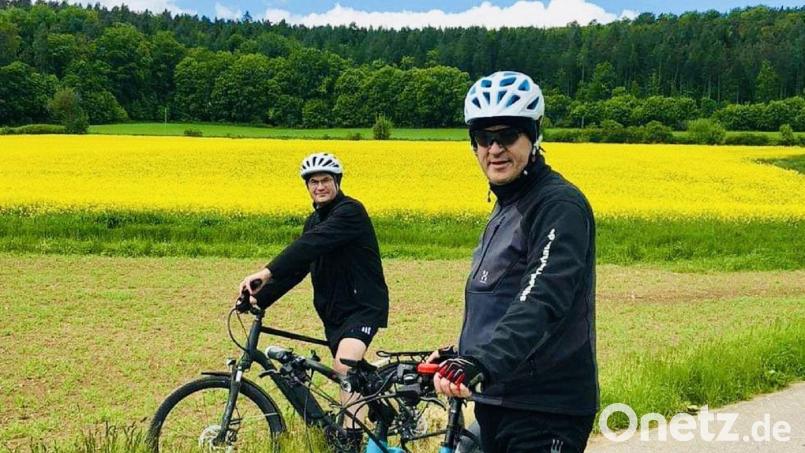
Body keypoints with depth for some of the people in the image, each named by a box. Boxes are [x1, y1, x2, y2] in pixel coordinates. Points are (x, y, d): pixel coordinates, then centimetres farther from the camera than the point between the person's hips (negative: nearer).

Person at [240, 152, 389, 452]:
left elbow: (312, 245, -30)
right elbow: (297, 264, 8)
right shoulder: (315, 221, 12)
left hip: (363, 306, -9)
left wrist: (267, 271, -40)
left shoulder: (350, 211, -16)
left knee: (344, 365, -28)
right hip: (333, 311, 9)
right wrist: (260, 299, -5)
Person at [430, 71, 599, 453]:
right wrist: (462, 355, 17)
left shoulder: (559, 205, -16)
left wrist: (482, 364, -41)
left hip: (545, 412, -9)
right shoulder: (506, 207, 15)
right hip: (497, 400, 9)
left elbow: (541, 301, -30)